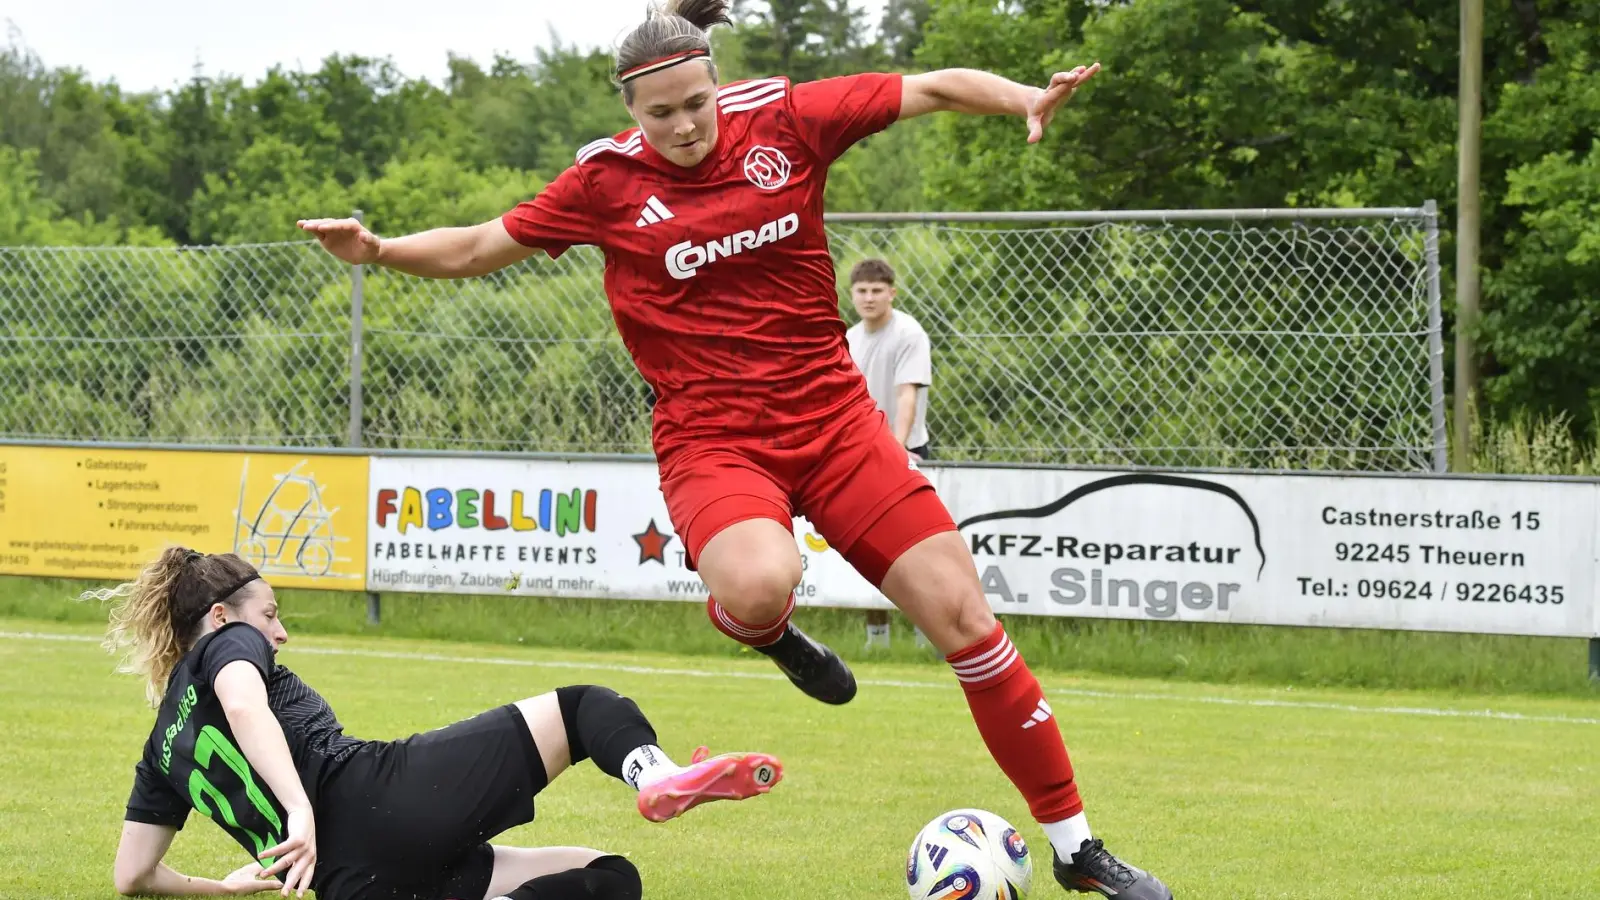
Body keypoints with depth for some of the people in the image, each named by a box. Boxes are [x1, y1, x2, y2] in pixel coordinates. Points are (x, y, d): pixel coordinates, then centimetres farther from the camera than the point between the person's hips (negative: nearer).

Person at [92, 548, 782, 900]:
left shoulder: (167, 747, 30)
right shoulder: (228, 644, 11)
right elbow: (246, 709, -14)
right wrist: (301, 808, -27)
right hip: (382, 797, -6)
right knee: (583, 708, 4)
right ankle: (655, 775, -32)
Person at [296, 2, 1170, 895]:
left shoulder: (785, 117, -3)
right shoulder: (607, 180, -3)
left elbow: (936, 88, 0)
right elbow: (476, 249, 8)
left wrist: (1028, 101, -17)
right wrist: (378, 251, -7)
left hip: (831, 413, 2)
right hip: (712, 441, -2)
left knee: (964, 615, -5)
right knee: (758, 584, -37)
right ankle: (770, 633, 6)